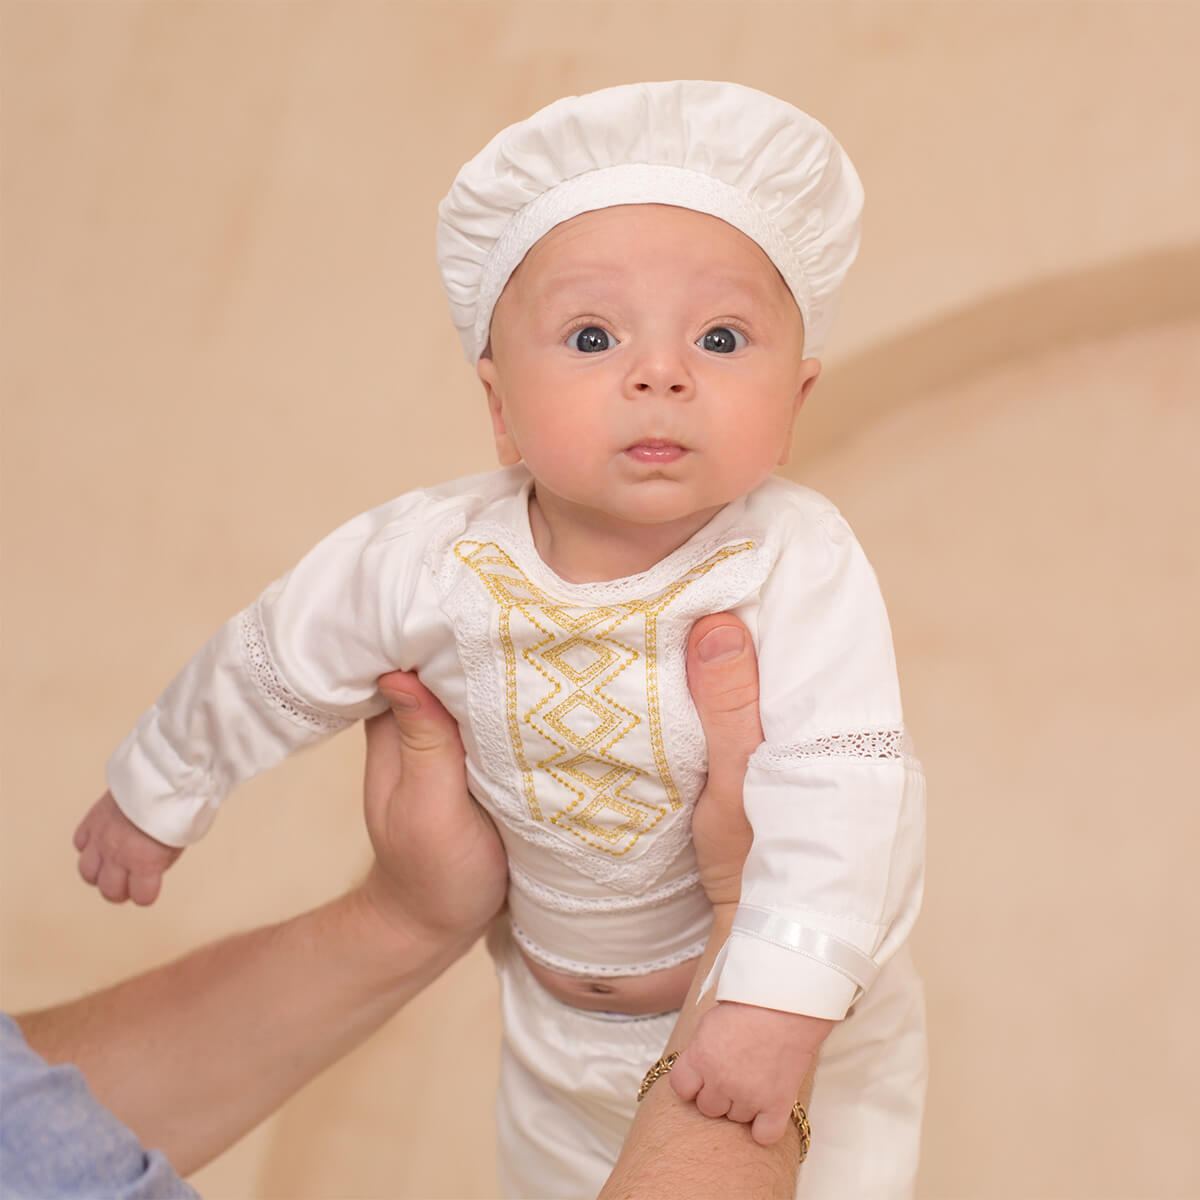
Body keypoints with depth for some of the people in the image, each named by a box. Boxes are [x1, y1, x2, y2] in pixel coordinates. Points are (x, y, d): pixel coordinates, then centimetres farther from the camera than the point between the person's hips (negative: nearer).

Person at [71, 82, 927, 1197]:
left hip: (791, 1002, -3)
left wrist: (782, 998, -45)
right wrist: (153, 795, 8)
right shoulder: (427, 561, -22)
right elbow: (271, 667, -6)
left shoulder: (797, 565, -31)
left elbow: (841, 789, -36)